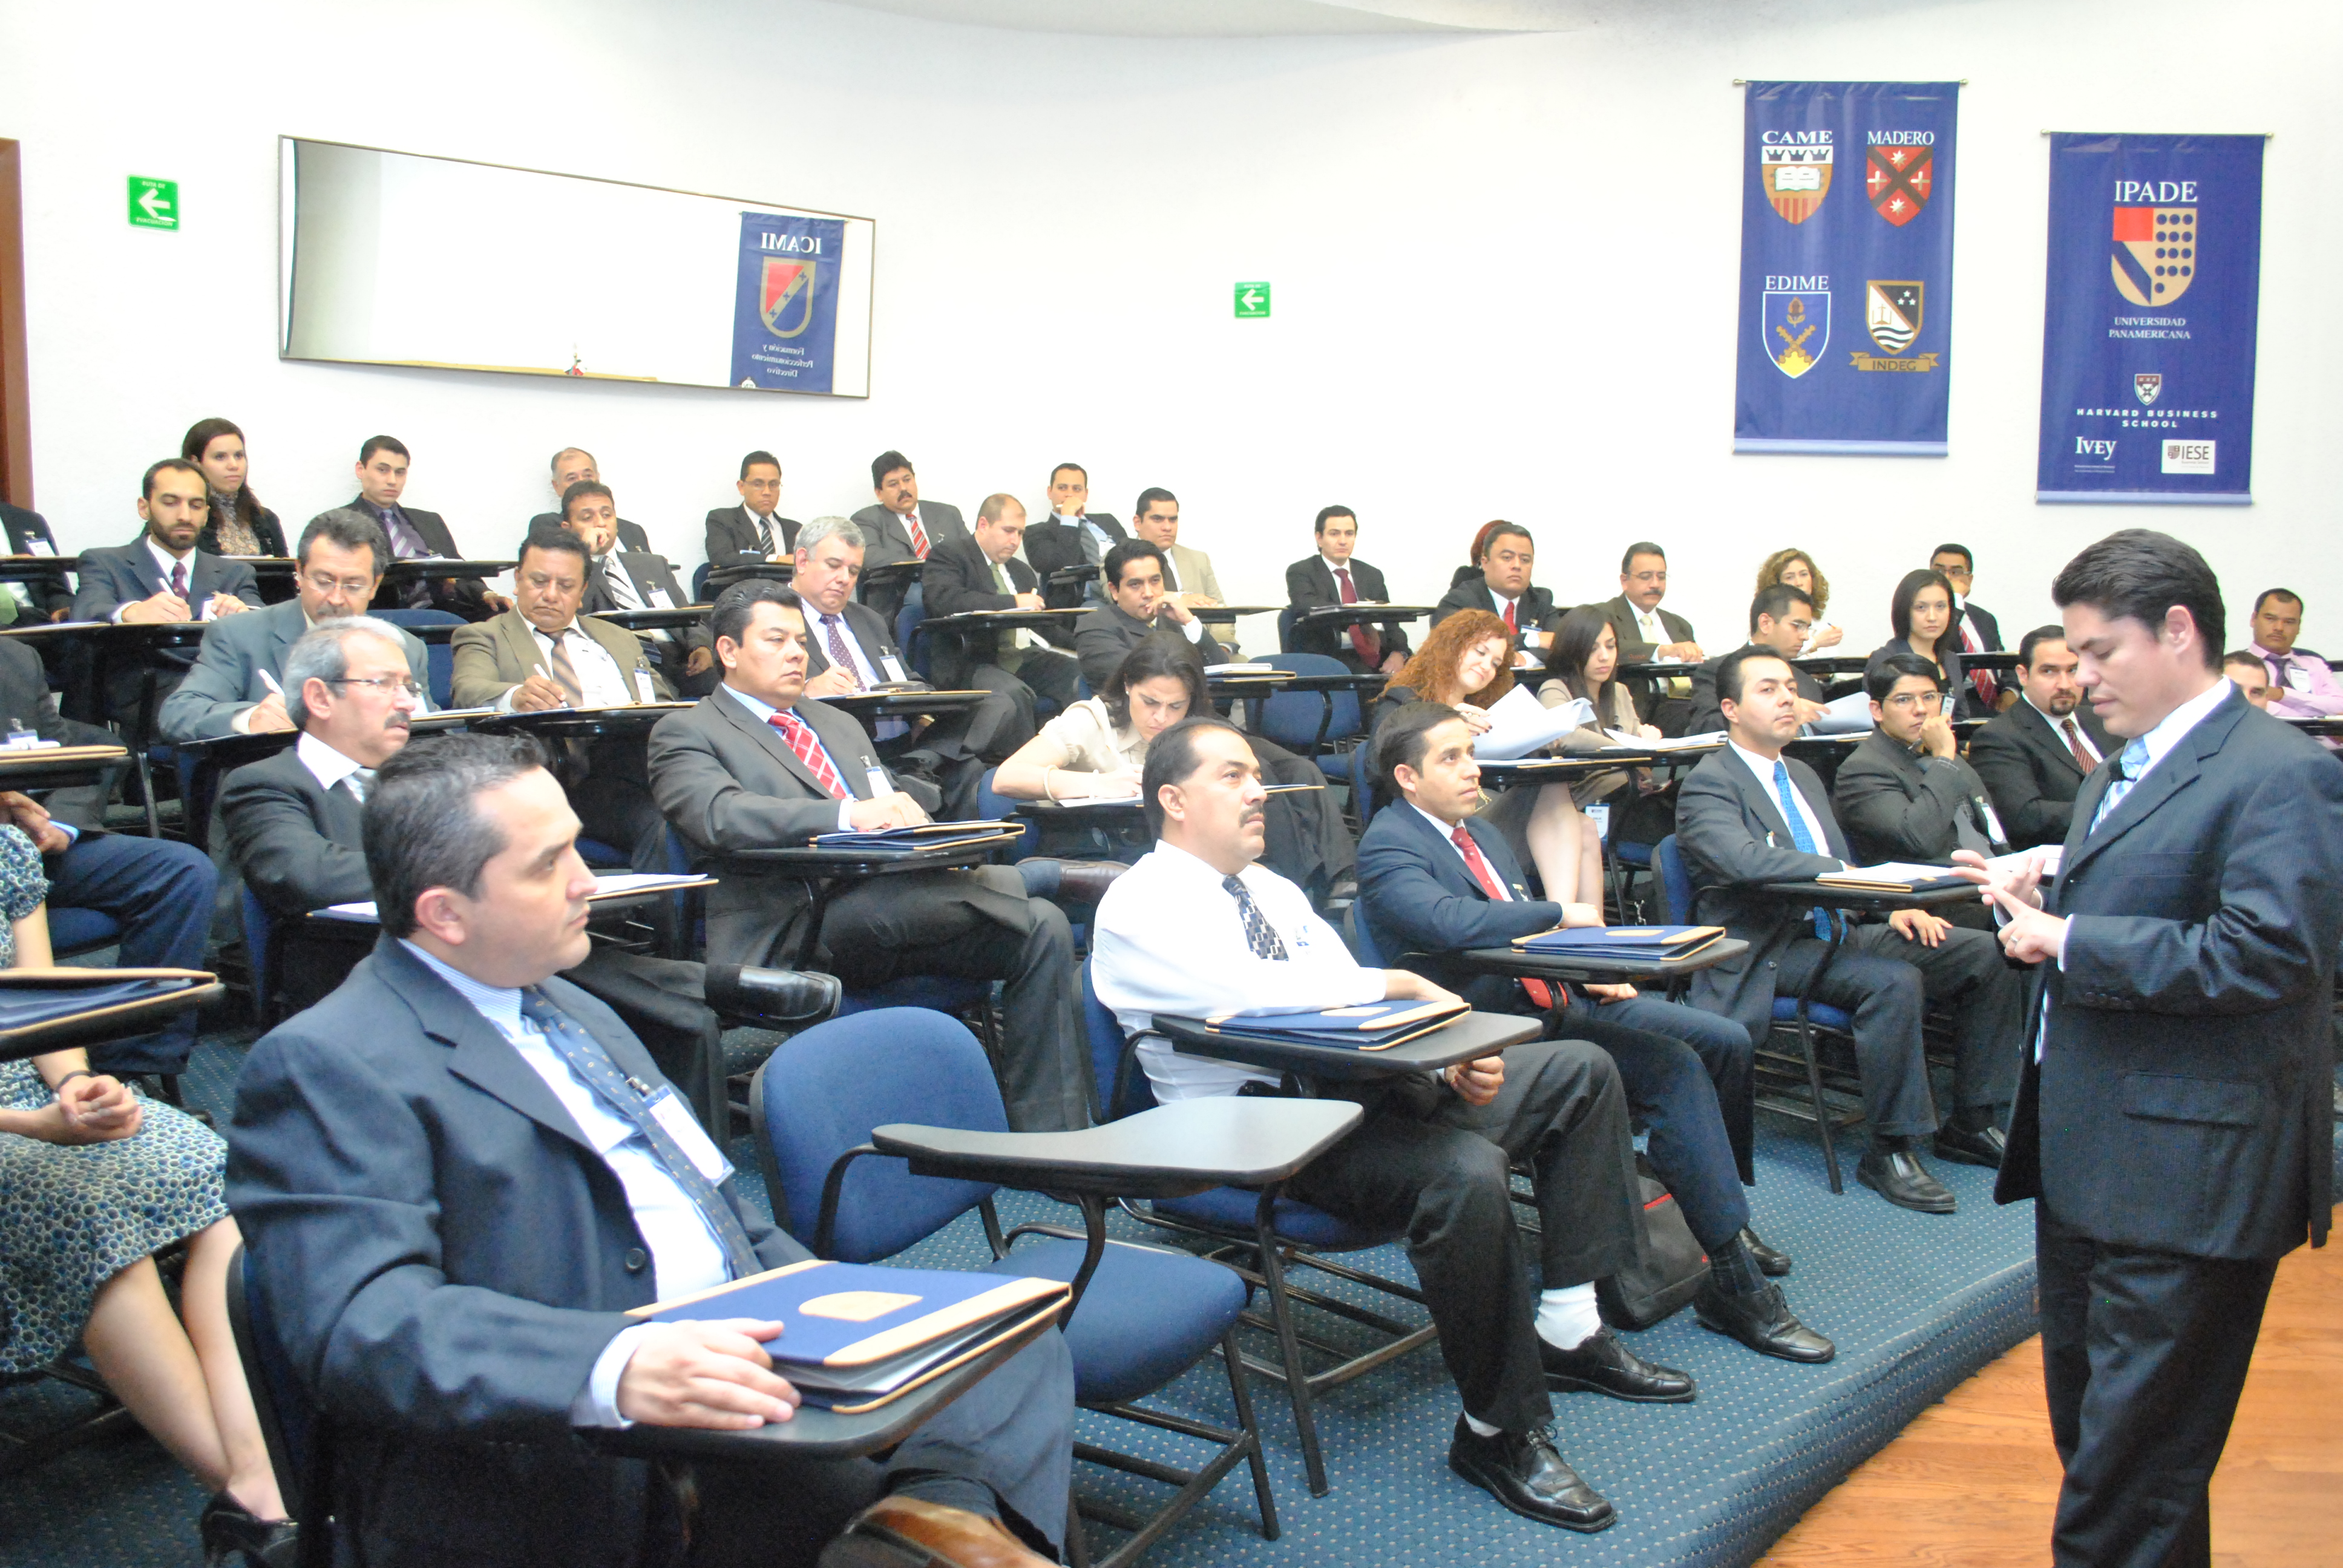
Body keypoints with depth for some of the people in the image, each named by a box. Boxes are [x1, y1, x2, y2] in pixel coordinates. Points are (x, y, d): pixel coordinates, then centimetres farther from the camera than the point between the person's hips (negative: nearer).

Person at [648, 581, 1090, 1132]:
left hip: (891, 912, 7)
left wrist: (907, 815, 0)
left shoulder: (841, 725, 31)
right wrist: (847, 815, -26)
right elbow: (721, 816, -14)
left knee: (1042, 928, -17)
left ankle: (1048, 1139, -17)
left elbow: (897, 810, 27)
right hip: (787, 935, -7)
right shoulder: (686, 733, 7)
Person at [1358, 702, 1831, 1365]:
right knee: (1675, 1068, -24)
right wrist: (1560, 914, -17)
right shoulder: (1387, 847, -10)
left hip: (1558, 999, 10)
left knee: (1725, 1041, 1)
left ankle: (1725, 1213, 19)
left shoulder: (1480, 833, 20)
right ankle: (1732, 1283, -19)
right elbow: (1448, 922, -28)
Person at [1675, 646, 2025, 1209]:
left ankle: (1972, 1124, 4)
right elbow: (1746, 860, -27)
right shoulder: (1709, 783, -9)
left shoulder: (1804, 776, 21)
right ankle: (1889, 1151, -20)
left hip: (1838, 931, 9)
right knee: (1894, 982, -33)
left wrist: (1891, 904, 4)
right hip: (1768, 954, -9)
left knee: (1989, 955, -5)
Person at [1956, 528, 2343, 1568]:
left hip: (2184, 1181, -10)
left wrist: (2070, 942, -19)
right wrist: (2042, 901, 5)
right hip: (2085, 1162, 10)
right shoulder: (2117, 775, 18)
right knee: (2090, 1432, 21)